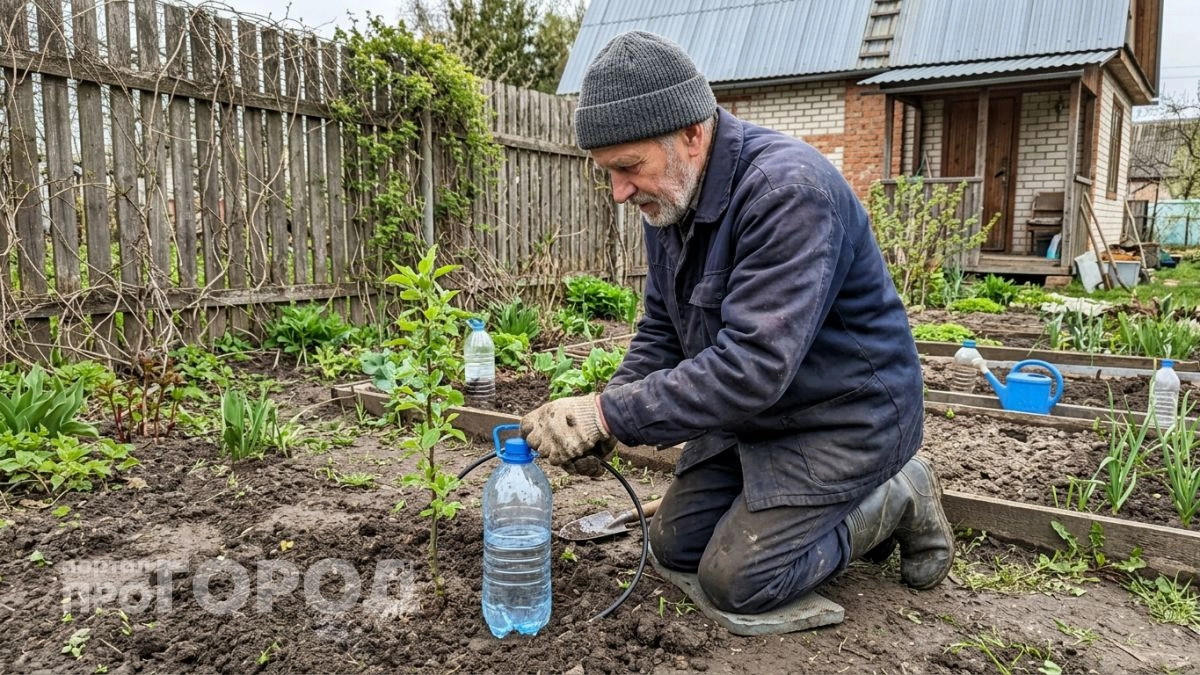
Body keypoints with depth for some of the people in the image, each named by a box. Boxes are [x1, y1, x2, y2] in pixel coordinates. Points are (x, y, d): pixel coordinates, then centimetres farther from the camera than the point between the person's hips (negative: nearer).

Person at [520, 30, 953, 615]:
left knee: (736, 579, -9)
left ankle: (897, 501, 11)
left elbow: (751, 366, -36)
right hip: (749, 408, 9)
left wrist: (608, 415, -33)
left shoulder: (788, 189, -30)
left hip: (842, 416, -8)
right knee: (675, 546, 10)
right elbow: (661, 332, 3)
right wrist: (602, 417, -13)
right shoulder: (667, 199, -2)